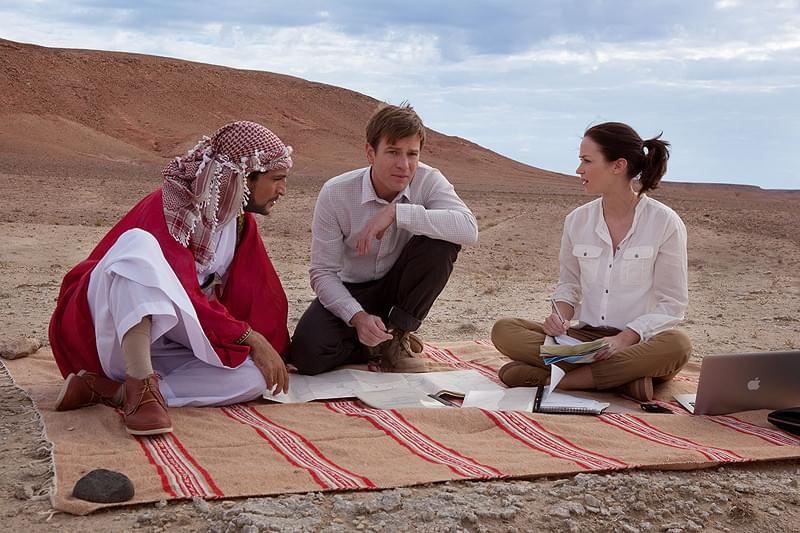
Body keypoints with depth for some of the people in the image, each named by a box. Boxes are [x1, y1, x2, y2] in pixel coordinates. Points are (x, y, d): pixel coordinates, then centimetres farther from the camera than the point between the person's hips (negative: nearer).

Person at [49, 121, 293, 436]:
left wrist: (276, 357, 8)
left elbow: (262, 303, 13)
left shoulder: (241, 224, 8)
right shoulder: (168, 207, -16)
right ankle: (140, 387, -41)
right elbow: (182, 294, -24)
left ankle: (106, 389, -23)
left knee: (252, 378, -22)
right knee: (138, 242, -34)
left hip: (163, 346, 7)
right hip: (109, 333, -6)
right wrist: (250, 338, -23)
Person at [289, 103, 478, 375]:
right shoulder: (335, 193, -20)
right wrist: (357, 317, -33)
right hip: (350, 292, -1)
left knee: (441, 244, -28)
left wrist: (397, 213, -39)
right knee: (307, 354, -28)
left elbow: (468, 229, -35)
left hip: (398, 288, 1)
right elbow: (323, 272, -16)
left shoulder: (428, 181, -17)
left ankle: (397, 334, -8)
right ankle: (383, 345, 2)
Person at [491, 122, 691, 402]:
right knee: (503, 330, -18)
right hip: (585, 337, 4)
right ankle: (622, 376, -25)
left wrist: (624, 339, -20)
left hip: (640, 343, -3)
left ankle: (551, 377, -29)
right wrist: (560, 315, -6)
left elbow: (672, 304, -5)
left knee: (677, 345, -37)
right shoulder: (577, 221, 6)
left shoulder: (665, 222, -6)